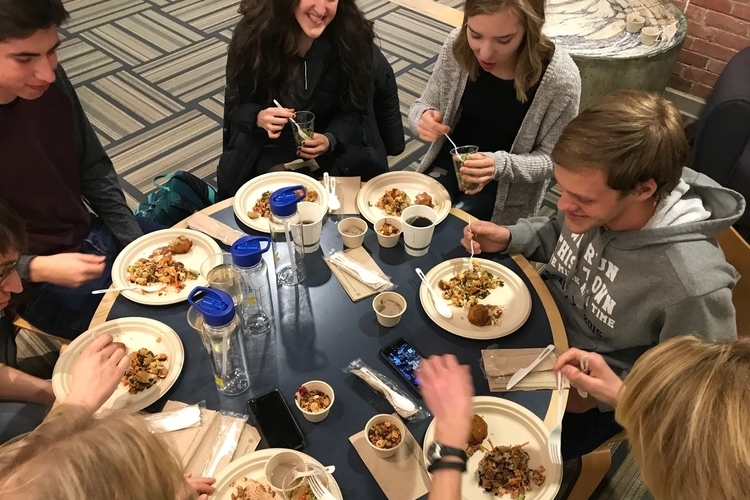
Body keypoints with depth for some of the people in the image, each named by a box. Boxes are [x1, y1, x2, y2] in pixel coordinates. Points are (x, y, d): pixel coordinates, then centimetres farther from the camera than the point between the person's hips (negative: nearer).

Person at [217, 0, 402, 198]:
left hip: (336, 142, 1)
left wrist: (330, 140, -29)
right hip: (271, 144, 0)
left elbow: (353, 109, -9)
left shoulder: (354, 38, -20)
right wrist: (258, 118, -33)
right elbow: (235, 105, -10)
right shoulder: (252, 34, -20)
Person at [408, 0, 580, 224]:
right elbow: (424, 106, -2)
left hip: (507, 189, -3)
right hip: (448, 163, 3)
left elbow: (552, 159, -14)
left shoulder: (560, 78, -25)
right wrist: (424, 118, -26)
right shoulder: (457, 44, -16)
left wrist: (500, 165, -32)